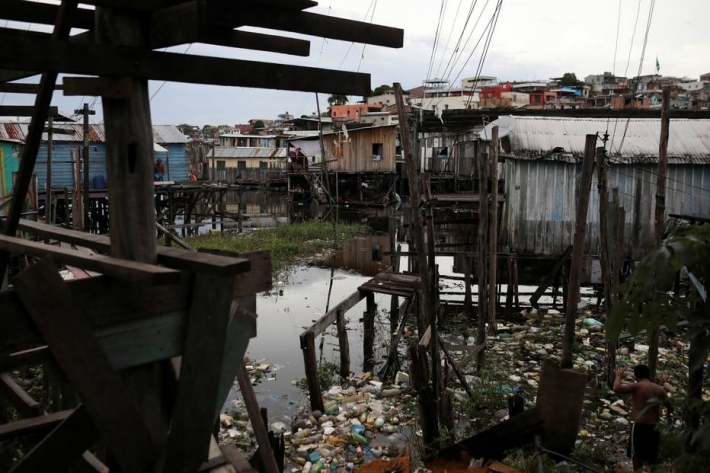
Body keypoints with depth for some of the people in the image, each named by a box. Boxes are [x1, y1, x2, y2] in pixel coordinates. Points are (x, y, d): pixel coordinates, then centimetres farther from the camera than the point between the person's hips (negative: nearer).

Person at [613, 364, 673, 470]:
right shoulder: (659, 389, 7)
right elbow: (671, 408, 14)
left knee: (637, 455, 6)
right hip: (654, 427, 5)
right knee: (652, 456, 16)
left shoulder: (636, 386, -11)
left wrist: (618, 376, -6)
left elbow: (616, 389, -24)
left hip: (639, 426, -5)